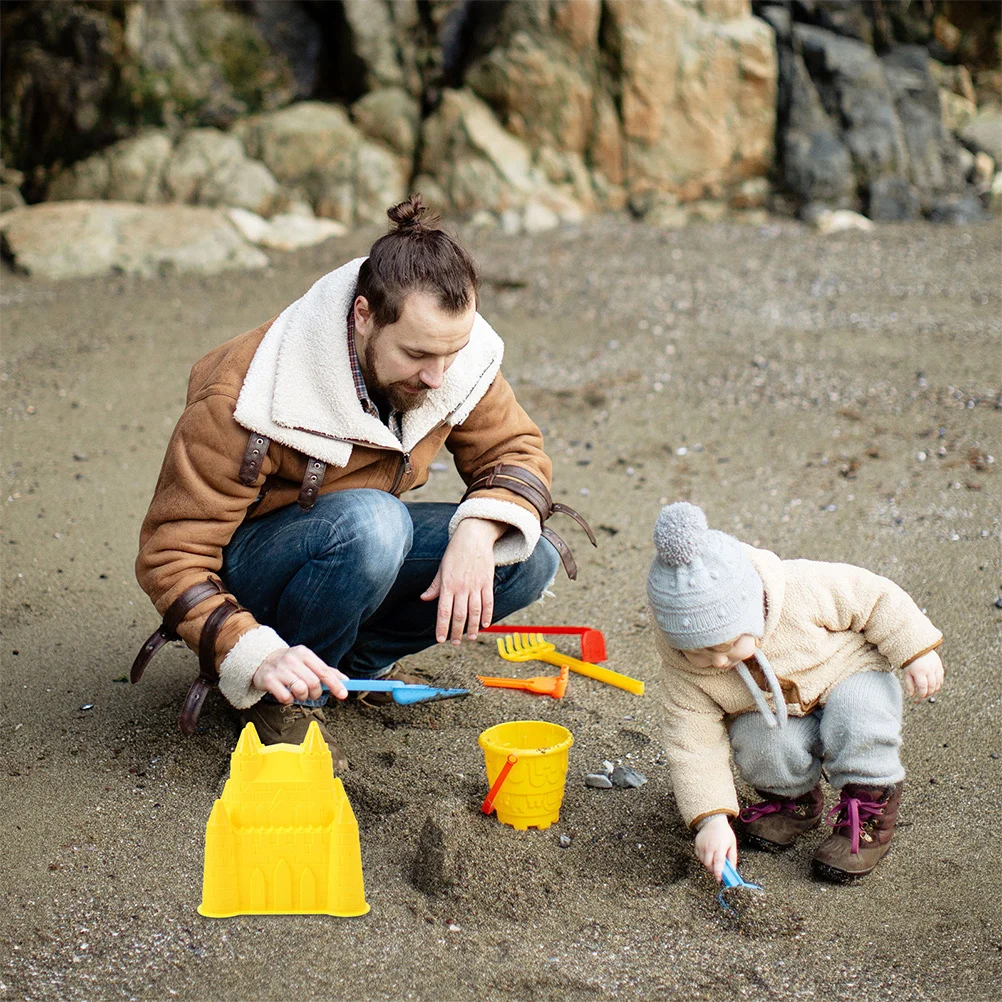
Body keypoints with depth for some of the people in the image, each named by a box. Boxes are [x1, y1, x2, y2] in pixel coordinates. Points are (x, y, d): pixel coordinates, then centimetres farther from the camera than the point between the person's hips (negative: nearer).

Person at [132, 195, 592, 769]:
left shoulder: (456, 360, -16)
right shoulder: (246, 404, -31)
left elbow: (516, 449, -3)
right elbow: (171, 555, -27)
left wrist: (479, 531, -26)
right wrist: (256, 656, -42)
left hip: (365, 541, 6)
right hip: (247, 562, -6)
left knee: (532, 558, -15)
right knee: (368, 520, -38)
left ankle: (359, 659, 4)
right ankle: (289, 699, -14)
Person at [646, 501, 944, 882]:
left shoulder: (803, 588, -33)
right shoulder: (681, 666, -25)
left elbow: (875, 597, -17)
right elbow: (693, 745, -20)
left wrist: (917, 650, -15)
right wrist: (712, 818, -27)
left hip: (849, 672, -1)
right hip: (775, 718, 2)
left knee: (857, 715, -34)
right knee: (761, 744, -30)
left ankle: (869, 809, -9)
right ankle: (793, 798, 4)